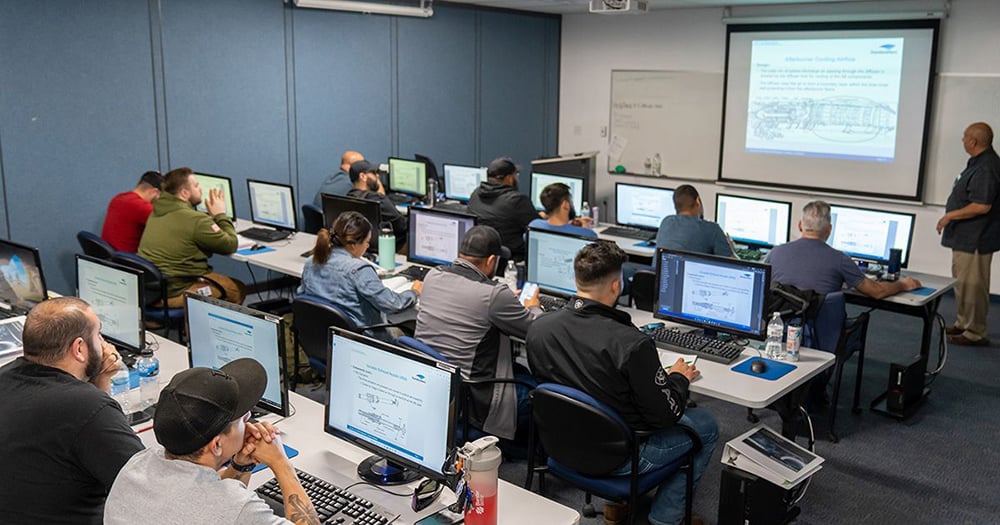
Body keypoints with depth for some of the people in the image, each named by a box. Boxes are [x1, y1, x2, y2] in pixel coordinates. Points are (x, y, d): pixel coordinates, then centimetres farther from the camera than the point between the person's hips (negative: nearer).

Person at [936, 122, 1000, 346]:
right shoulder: (980, 162, 12)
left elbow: (982, 206, -28)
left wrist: (950, 216, -19)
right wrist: (952, 216, 21)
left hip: (975, 240, -11)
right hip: (967, 237, 11)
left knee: (971, 285, -4)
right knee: (963, 282, 20)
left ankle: (975, 333, 4)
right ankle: (963, 323, 33)